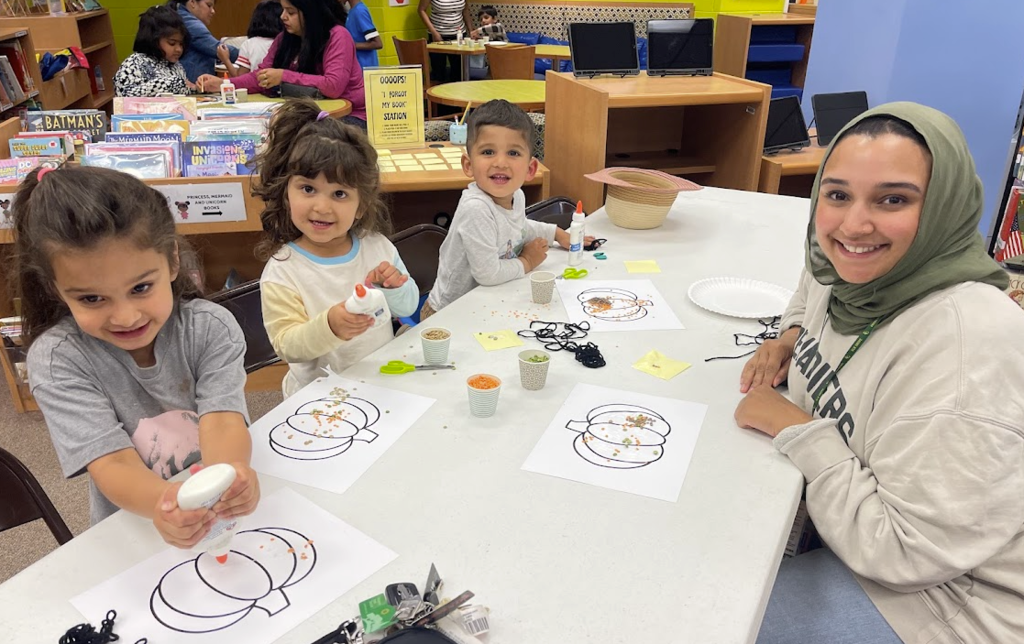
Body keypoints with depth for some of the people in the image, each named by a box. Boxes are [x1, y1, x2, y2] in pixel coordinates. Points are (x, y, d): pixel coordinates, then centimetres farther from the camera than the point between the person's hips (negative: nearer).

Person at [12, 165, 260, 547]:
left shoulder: (212, 329, -11)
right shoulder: (57, 360, -14)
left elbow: (222, 421, -22)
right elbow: (112, 464, -21)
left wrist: (231, 473, -45)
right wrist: (163, 504, -43)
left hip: (228, 516, 0)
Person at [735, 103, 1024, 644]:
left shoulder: (965, 341, -31)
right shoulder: (855, 273, -5)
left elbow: (906, 551, -30)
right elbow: (813, 292, 23)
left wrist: (795, 427, -23)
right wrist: (792, 336, 2)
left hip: (937, 597, -8)